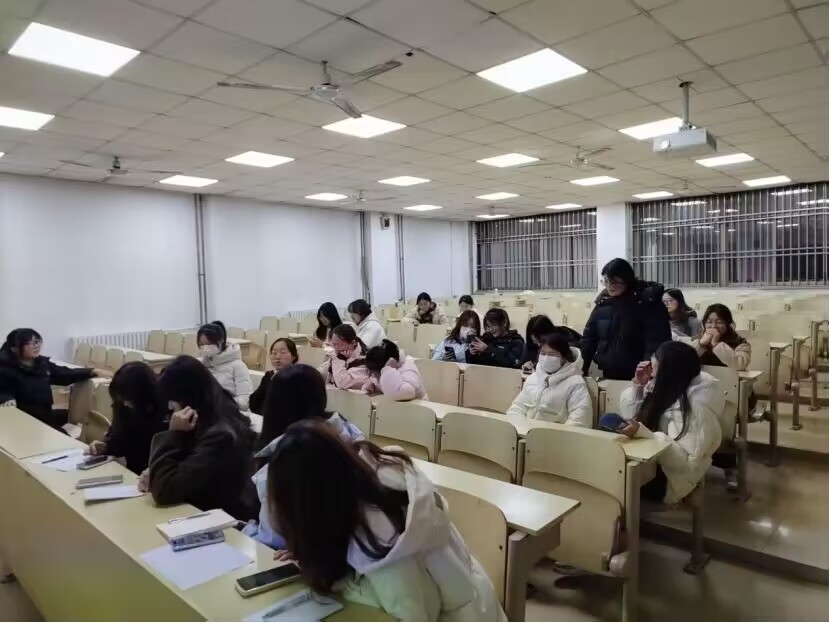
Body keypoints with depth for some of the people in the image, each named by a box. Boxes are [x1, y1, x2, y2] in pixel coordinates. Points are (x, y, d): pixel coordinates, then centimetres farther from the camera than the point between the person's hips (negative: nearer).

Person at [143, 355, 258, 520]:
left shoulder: (222, 436, -28)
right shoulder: (214, 418, -2)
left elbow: (164, 492, -24)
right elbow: (185, 466, 14)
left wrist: (173, 433, -23)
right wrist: (155, 473, -3)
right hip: (205, 512, 7)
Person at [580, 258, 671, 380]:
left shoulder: (648, 302, -9)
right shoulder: (603, 302, 4)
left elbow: (657, 342, -16)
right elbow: (589, 337, 8)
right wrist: (581, 368, 0)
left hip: (638, 378, -4)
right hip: (609, 376, 5)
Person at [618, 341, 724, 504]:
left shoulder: (696, 407, -23)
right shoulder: (664, 389, 3)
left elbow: (686, 461, -26)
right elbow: (629, 415, 9)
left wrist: (643, 433, -34)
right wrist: (637, 385, -5)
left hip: (668, 478, -8)